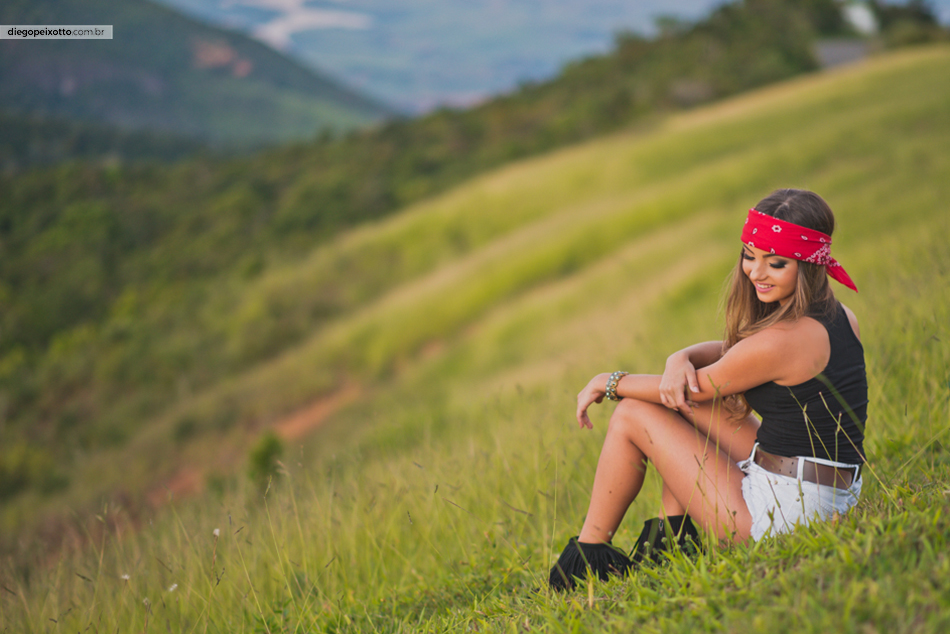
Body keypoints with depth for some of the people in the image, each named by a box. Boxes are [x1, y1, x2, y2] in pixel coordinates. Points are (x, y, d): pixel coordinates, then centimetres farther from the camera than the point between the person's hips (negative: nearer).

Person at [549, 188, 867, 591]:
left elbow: (694, 389, -8)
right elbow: (733, 351, 14)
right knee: (681, 397, 18)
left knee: (632, 413, 3)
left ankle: (589, 553, 17)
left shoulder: (783, 341, -24)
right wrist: (682, 358, -9)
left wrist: (608, 383, 7)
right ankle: (673, 536, 20)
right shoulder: (838, 317, 4)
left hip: (782, 514, -9)